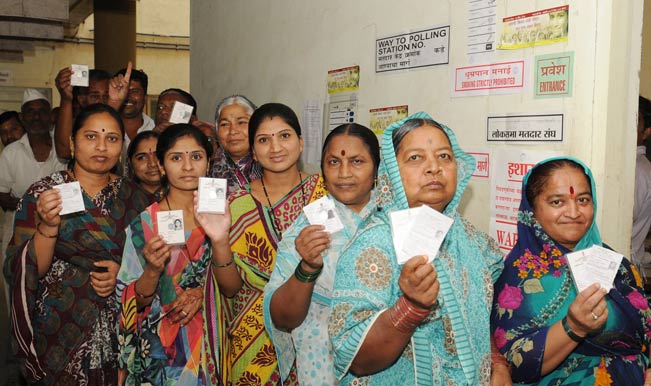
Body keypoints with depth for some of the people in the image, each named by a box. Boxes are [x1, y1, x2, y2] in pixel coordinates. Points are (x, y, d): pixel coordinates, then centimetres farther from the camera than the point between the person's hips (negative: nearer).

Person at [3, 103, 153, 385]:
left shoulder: (133, 197, 3)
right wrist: (49, 225, -24)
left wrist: (124, 272, -9)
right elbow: (24, 272, -9)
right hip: (62, 332, -2)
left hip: (121, 328, 3)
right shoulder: (43, 194, -5)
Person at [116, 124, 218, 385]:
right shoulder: (143, 224, -8)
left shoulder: (218, 216, -1)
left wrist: (202, 293, -15)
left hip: (211, 341, 2)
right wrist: (152, 270, -25)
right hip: (161, 351, -2)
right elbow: (134, 302, -6)